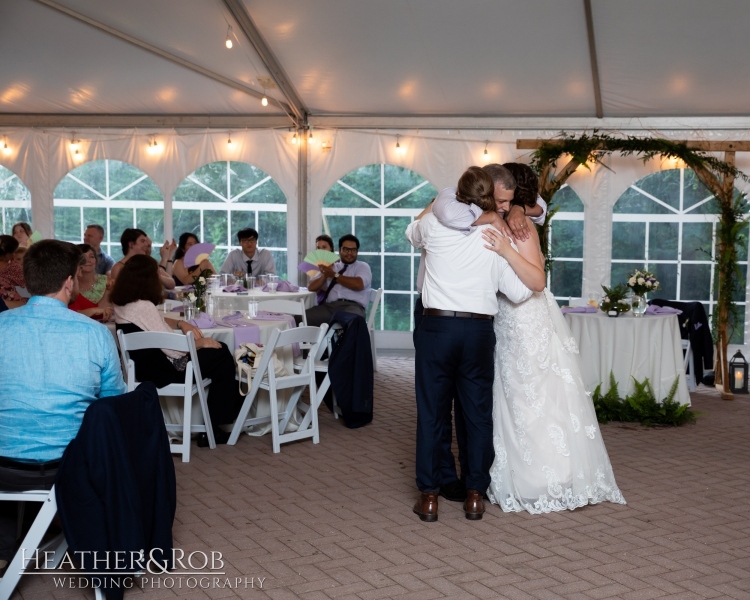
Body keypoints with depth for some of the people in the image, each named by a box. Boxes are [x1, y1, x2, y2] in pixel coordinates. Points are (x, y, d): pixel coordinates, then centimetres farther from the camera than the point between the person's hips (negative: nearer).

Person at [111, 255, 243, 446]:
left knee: (219, 350, 15)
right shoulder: (143, 307, -25)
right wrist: (199, 343, -7)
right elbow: (174, 350, -24)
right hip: (165, 370, -10)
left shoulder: (122, 305, 4)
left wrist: (180, 323, 6)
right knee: (223, 359, 5)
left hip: (145, 366, 10)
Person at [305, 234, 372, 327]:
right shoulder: (331, 267, 24)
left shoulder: (363, 266, 14)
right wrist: (325, 274, 0)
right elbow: (311, 287, 18)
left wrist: (334, 275, -1)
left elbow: (359, 285, -8)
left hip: (352, 306, -3)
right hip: (329, 306, 3)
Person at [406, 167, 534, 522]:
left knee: (431, 412, 6)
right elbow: (519, 292, 0)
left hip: (437, 326, -1)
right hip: (479, 331, 1)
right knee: (478, 413, 11)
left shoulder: (434, 225, 0)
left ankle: (429, 496, 11)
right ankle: (475, 495, 16)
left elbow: (412, 233, 25)